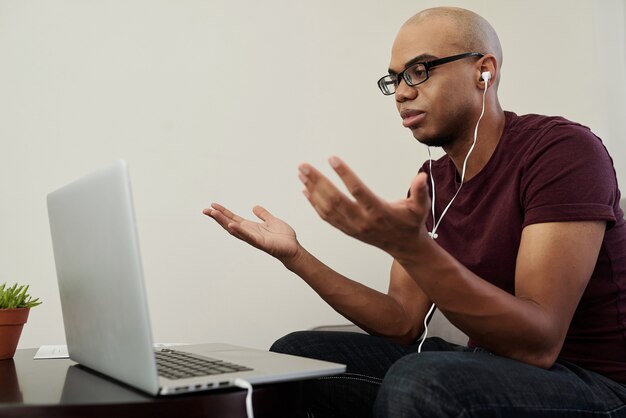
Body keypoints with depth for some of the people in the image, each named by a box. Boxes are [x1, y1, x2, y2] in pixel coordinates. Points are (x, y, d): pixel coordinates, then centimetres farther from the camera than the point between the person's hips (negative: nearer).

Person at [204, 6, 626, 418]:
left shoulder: (564, 150, -18)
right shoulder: (431, 182, 5)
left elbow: (539, 343, -26)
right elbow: (405, 324, 1)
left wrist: (409, 245, -38)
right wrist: (295, 256, -7)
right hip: (487, 365, 6)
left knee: (418, 381, -35)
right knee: (293, 355, 0)